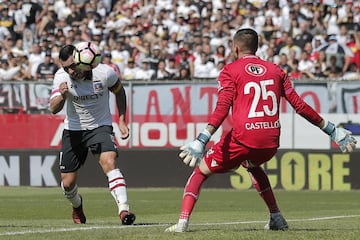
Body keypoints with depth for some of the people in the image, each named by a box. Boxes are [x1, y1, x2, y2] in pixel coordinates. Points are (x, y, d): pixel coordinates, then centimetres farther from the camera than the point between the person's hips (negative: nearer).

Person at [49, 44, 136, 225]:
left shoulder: (105, 73, -17)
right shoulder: (61, 77, -16)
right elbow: (54, 109, -23)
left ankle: (124, 210, -35)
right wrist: (62, 96, -45)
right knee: (67, 183, 6)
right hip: (73, 130, 2)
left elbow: (119, 92, 4)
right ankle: (77, 205, 41)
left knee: (109, 162, -29)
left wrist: (121, 121, 0)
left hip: (100, 127, -2)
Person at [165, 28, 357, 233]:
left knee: (200, 171, 11)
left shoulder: (231, 71, 3)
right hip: (271, 141, 5)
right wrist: (330, 129, 18)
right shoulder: (276, 70, 14)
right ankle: (277, 219, 30)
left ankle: (183, 222, -5)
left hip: (243, 139, -5)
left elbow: (222, 109, -11)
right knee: (252, 166, 38)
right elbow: (299, 105, 11)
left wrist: (202, 141, -19)